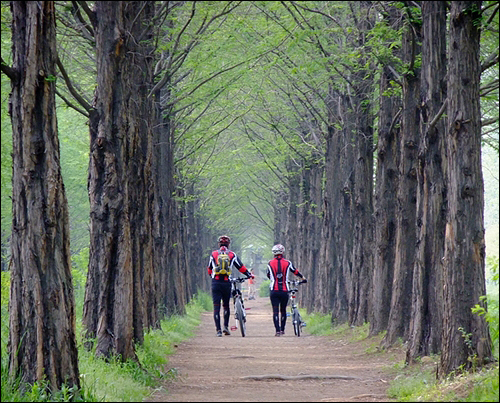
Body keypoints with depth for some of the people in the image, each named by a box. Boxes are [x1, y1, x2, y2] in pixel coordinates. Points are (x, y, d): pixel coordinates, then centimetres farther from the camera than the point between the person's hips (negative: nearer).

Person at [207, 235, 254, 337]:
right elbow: (241, 267, 7)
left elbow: (209, 269, 17)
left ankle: (218, 330, -6)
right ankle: (226, 326, 9)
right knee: (226, 305, 19)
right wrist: (250, 275, 21)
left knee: (216, 307, 0)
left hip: (215, 283, 0)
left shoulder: (213, 254, 7)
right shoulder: (232, 255, 5)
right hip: (227, 282, 0)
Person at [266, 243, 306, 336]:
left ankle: (277, 330, -10)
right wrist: (303, 277, 36)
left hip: (274, 291, -1)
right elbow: (295, 271, 17)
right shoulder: (287, 263, 1)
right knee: (283, 311, 14)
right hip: (284, 291, 1)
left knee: (275, 311, -1)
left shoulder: (270, 263, 2)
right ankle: (282, 330, 18)